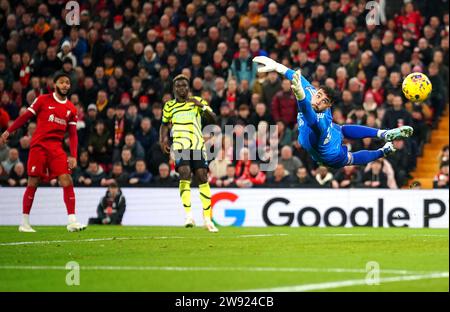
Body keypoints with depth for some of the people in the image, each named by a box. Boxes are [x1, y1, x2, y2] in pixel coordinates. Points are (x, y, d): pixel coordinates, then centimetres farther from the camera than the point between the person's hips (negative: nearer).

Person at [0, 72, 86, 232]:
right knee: (33, 182, -3)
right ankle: (24, 222, 8)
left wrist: (73, 156, -1)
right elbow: (25, 117, 4)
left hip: (57, 149, 3)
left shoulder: (71, 109, 11)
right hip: (38, 145, -3)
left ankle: (72, 222, -12)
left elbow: (73, 135, 10)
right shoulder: (43, 100, 2)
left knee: (67, 181, -11)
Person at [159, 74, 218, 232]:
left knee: (203, 178, -4)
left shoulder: (198, 101, 9)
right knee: (184, 174, -22)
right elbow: (164, 124, 25)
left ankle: (207, 219, 4)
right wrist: (163, 139, 7)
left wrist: (202, 107, -15)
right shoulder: (169, 106, 12)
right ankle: (188, 215, -22)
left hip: (198, 146, 0)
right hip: (180, 146, 0)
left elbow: (213, 119, 1)